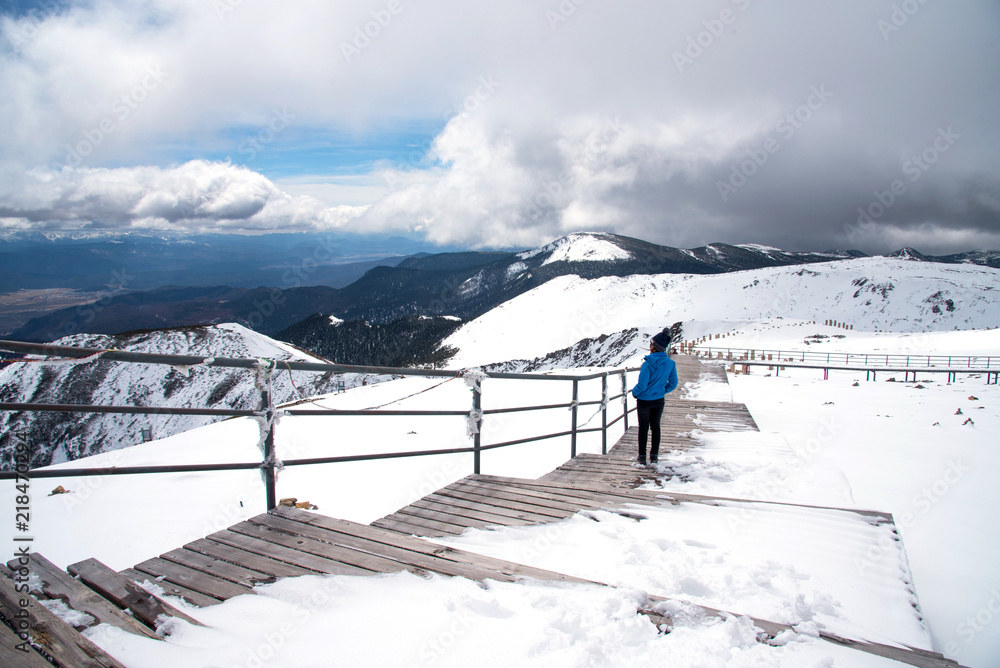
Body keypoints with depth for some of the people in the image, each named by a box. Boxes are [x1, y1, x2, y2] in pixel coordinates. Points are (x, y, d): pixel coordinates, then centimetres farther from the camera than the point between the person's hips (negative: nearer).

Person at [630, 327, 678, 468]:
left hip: (644, 400, -4)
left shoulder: (648, 364, -25)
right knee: (655, 427, 17)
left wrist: (635, 392, -2)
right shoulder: (670, 363, -8)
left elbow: (642, 385, -22)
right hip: (659, 400, 5)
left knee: (643, 428, 8)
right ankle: (654, 458, 22)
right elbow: (673, 384, 0)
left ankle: (642, 458, 14)